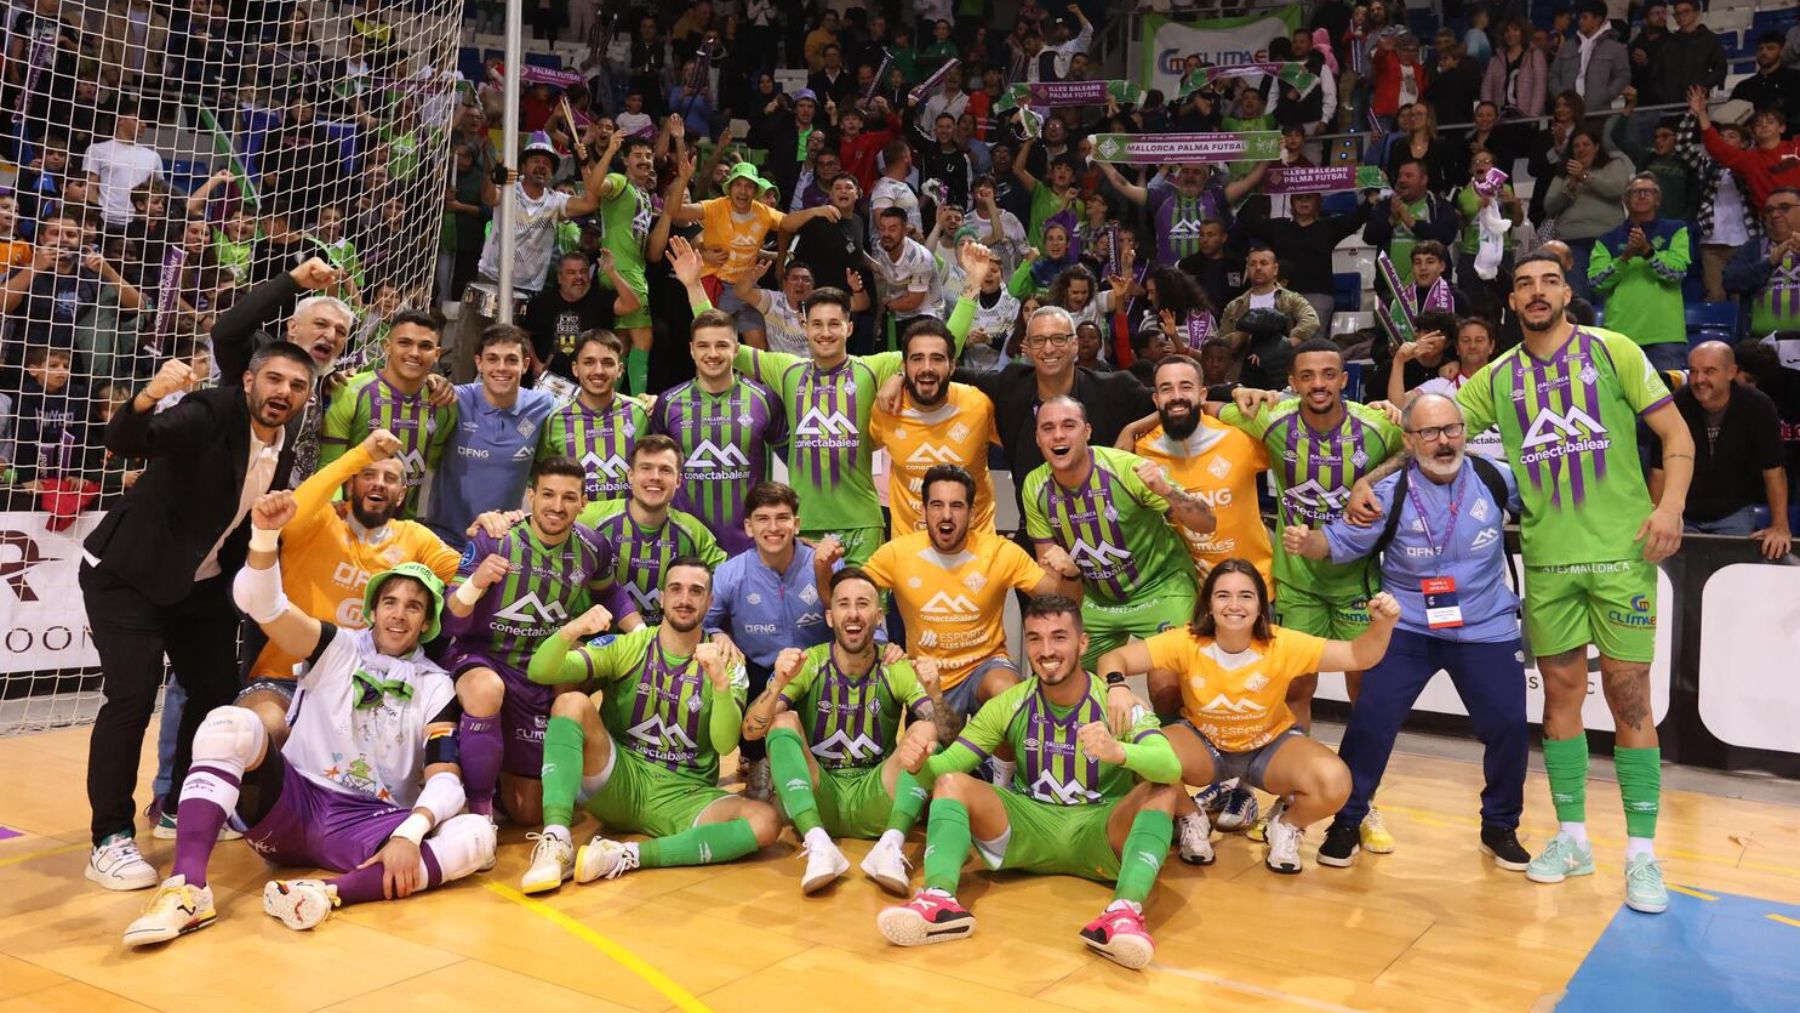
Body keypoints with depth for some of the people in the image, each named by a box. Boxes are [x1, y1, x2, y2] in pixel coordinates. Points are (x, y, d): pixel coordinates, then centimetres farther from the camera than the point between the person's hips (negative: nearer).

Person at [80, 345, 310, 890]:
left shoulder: (284, 454, -1)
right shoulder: (210, 414, -22)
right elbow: (124, 442, -38)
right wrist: (148, 397, -57)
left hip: (199, 582, 7)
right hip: (127, 574, -7)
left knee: (219, 691, 10)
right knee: (133, 694, -17)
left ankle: (184, 808, 31)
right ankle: (110, 840, -5)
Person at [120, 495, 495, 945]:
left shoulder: (436, 686, 7)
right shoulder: (339, 649, 8)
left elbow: (445, 779, -4)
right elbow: (262, 604, -9)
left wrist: (408, 834, -24)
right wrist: (265, 534, -28)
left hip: (367, 829, 0)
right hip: (291, 804, 0)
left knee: (478, 835, -26)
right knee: (229, 722, -27)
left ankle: (330, 893, -42)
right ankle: (187, 889, -38)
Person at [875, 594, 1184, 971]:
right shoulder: (1010, 705, 0)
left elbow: (1171, 767, -26)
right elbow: (945, 767, -3)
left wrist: (1118, 752, -48)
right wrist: (919, 764, -28)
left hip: (1100, 833, -2)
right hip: (1031, 827, 2)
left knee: (1165, 789, -27)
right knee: (951, 782, -18)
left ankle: (1126, 909, -45)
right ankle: (940, 899, -40)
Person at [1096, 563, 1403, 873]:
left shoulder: (1283, 645, -22)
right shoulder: (1186, 642, -22)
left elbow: (1357, 656, -23)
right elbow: (1114, 658, -23)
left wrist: (1382, 624, -44)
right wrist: (1117, 686, -47)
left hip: (1271, 745, 0)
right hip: (1202, 742, 0)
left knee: (1334, 782, -29)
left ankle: (1286, 825, 7)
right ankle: (1192, 820, 1)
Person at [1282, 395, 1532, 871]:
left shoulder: (1497, 478, -6)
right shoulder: (1390, 493, -10)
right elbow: (1340, 541, -10)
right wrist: (1306, 541, -30)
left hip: (1486, 629, 2)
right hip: (1408, 628, -1)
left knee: (1510, 726, -1)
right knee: (1371, 720, -9)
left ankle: (1500, 828, 24)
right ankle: (1347, 822, 9)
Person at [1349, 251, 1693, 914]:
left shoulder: (1612, 351, 1)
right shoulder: (1495, 378, 8)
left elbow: (1676, 433, 1)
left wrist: (1671, 502, -13)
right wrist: (1368, 480, -4)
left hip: (1621, 552, -2)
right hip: (1547, 560, 3)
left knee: (1628, 695, -1)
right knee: (1561, 692, 8)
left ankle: (1642, 853, 9)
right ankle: (1572, 838, 21)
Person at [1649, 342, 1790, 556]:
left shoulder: (1757, 407, -14)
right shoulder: (1676, 405, -15)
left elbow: (1773, 470, -12)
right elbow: (1660, 470, -10)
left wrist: (1780, 526, -19)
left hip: (1734, 512, 0)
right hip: (1683, 512, 0)